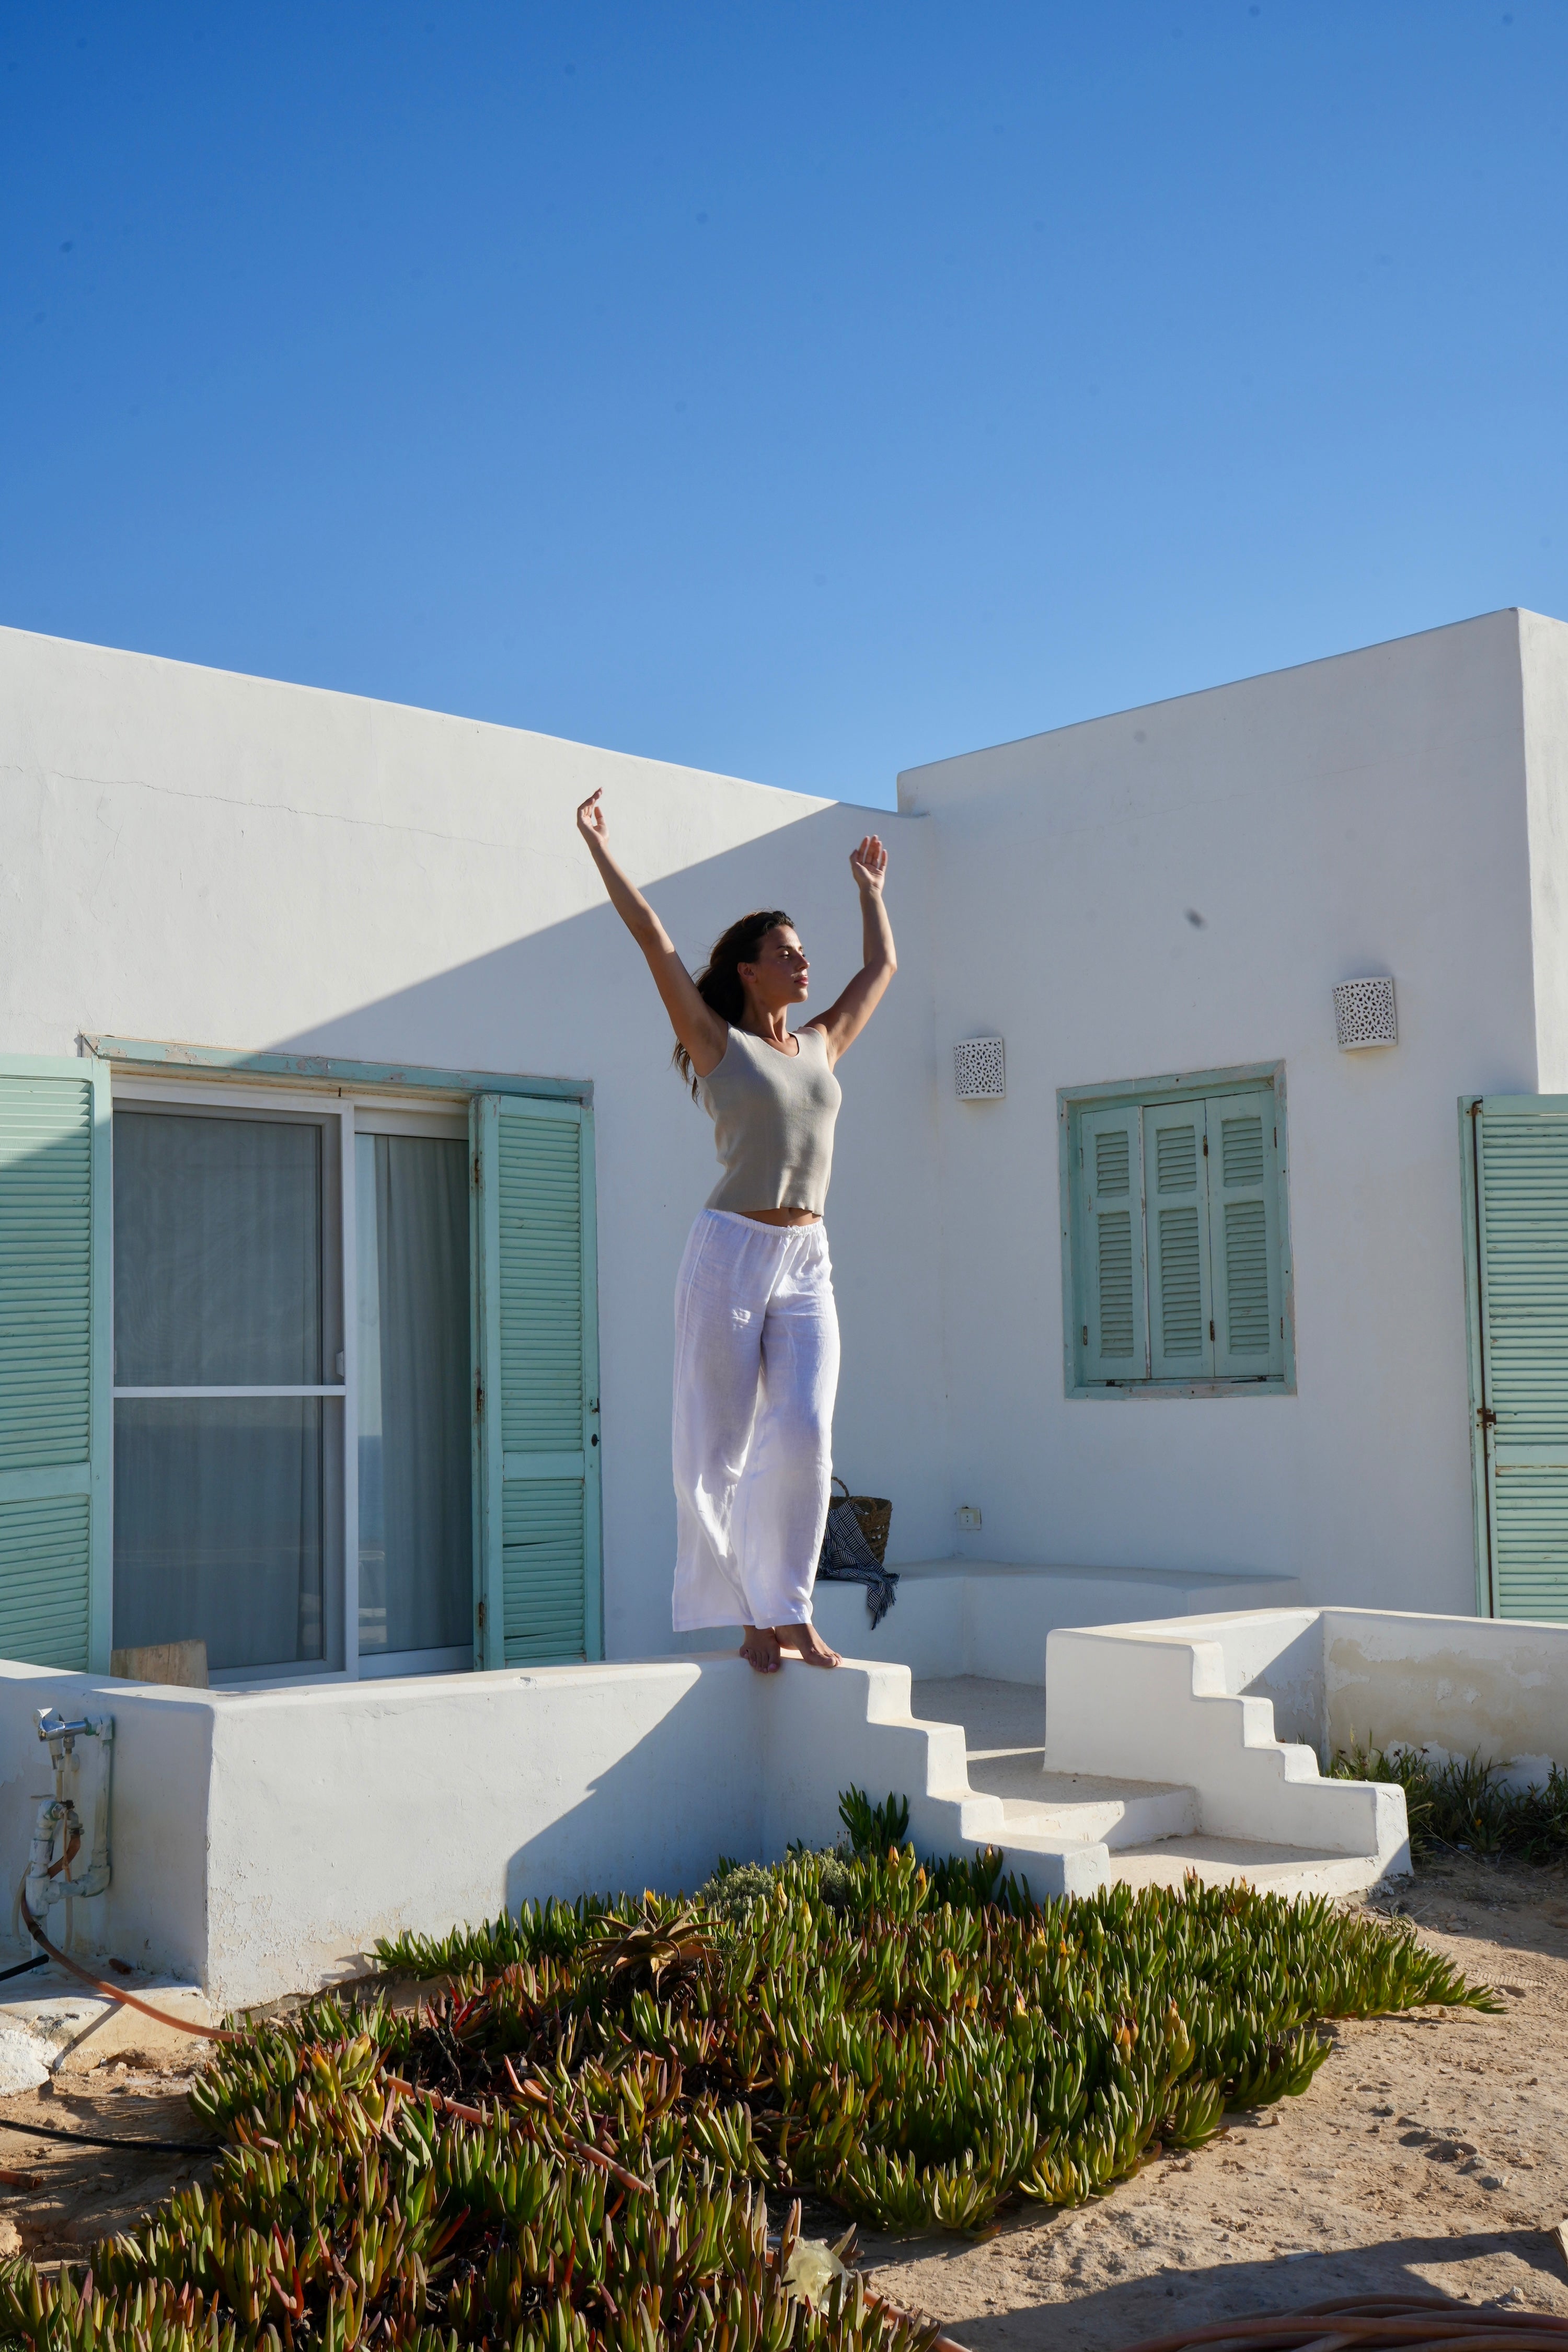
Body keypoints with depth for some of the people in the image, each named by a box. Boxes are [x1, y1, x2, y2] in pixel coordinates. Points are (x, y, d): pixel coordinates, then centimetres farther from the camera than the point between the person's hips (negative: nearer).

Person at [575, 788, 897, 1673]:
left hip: (807, 1267, 4)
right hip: (730, 1254, -4)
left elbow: (883, 966, 28)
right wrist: (600, 848, 0)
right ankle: (748, 1617, 8)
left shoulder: (821, 1044, 15)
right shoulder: (716, 1042, 2)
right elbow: (654, 938, -1)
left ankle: (792, 1614, -1)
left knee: (805, 1436, -9)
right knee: (721, 1447, -1)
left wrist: (870, 890, 39)